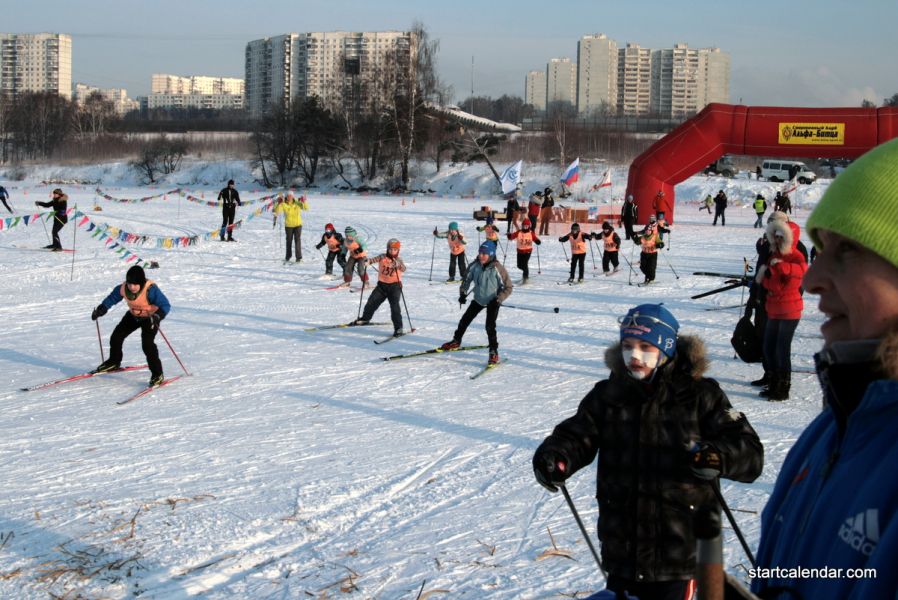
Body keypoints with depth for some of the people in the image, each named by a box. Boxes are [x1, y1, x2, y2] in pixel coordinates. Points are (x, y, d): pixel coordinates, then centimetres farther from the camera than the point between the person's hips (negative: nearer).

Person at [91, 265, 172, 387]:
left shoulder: (150, 290, -35)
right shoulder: (123, 289, -20)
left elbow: (165, 305, -32)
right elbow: (112, 298, 0)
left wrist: (157, 316, -50)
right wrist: (102, 308, -14)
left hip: (150, 317, -6)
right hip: (133, 316, 6)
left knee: (147, 343, -23)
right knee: (116, 336, 11)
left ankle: (157, 374, -15)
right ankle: (113, 363, 39)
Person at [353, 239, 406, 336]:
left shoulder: (398, 260, -5)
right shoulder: (382, 257, 0)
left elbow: (403, 269, -22)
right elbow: (374, 259, -14)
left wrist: (397, 264, -42)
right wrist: (367, 261, -34)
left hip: (394, 285, -3)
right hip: (382, 285, 3)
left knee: (395, 306, -14)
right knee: (372, 302, 9)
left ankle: (398, 328, -10)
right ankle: (365, 319, 34)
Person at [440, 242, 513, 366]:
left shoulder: (497, 268, -26)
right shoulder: (475, 266, -13)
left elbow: (508, 287, -18)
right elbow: (467, 279, 7)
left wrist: (498, 299, -26)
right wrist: (463, 293, -4)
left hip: (492, 301, -5)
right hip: (478, 299, 5)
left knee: (490, 327, -17)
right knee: (464, 320, 14)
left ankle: (494, 353, -5)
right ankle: (456, 342, 37)